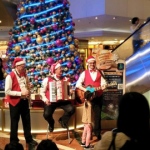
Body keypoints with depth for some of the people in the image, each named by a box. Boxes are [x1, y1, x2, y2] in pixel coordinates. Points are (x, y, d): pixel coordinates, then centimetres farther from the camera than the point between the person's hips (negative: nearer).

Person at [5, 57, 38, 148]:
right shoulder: (10, 76, -15)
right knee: (14, 122, 7)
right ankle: (14, 142, 21)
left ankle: (29, 139, 29)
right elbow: (7, 91, -19)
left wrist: (28, 92, 1)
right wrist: (20, 93, -21)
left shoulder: (24, 75, 7)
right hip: (15, 102, -6)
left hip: (24, 101, 6)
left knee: (27, 121, 15)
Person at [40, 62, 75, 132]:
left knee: (71, 109, -23)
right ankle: (51, 123, 12)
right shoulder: (47, 79, -1)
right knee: (46, 114, -27)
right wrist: (45, 99, -15)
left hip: (62, 100, 3)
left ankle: (63, 120, 9)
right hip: (51, 101, -3)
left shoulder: (65, 79, 10)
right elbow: (42, 92, 2)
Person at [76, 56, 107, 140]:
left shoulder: (99, 73, 7)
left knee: (98, 115, 4)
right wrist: (85, 89, -19)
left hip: (98, 97, 1)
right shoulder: (84, 73, 3)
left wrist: (98, 88, -20)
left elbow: (104, 84, -1)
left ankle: (97, 133, 15)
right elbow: (78, 84, -5)